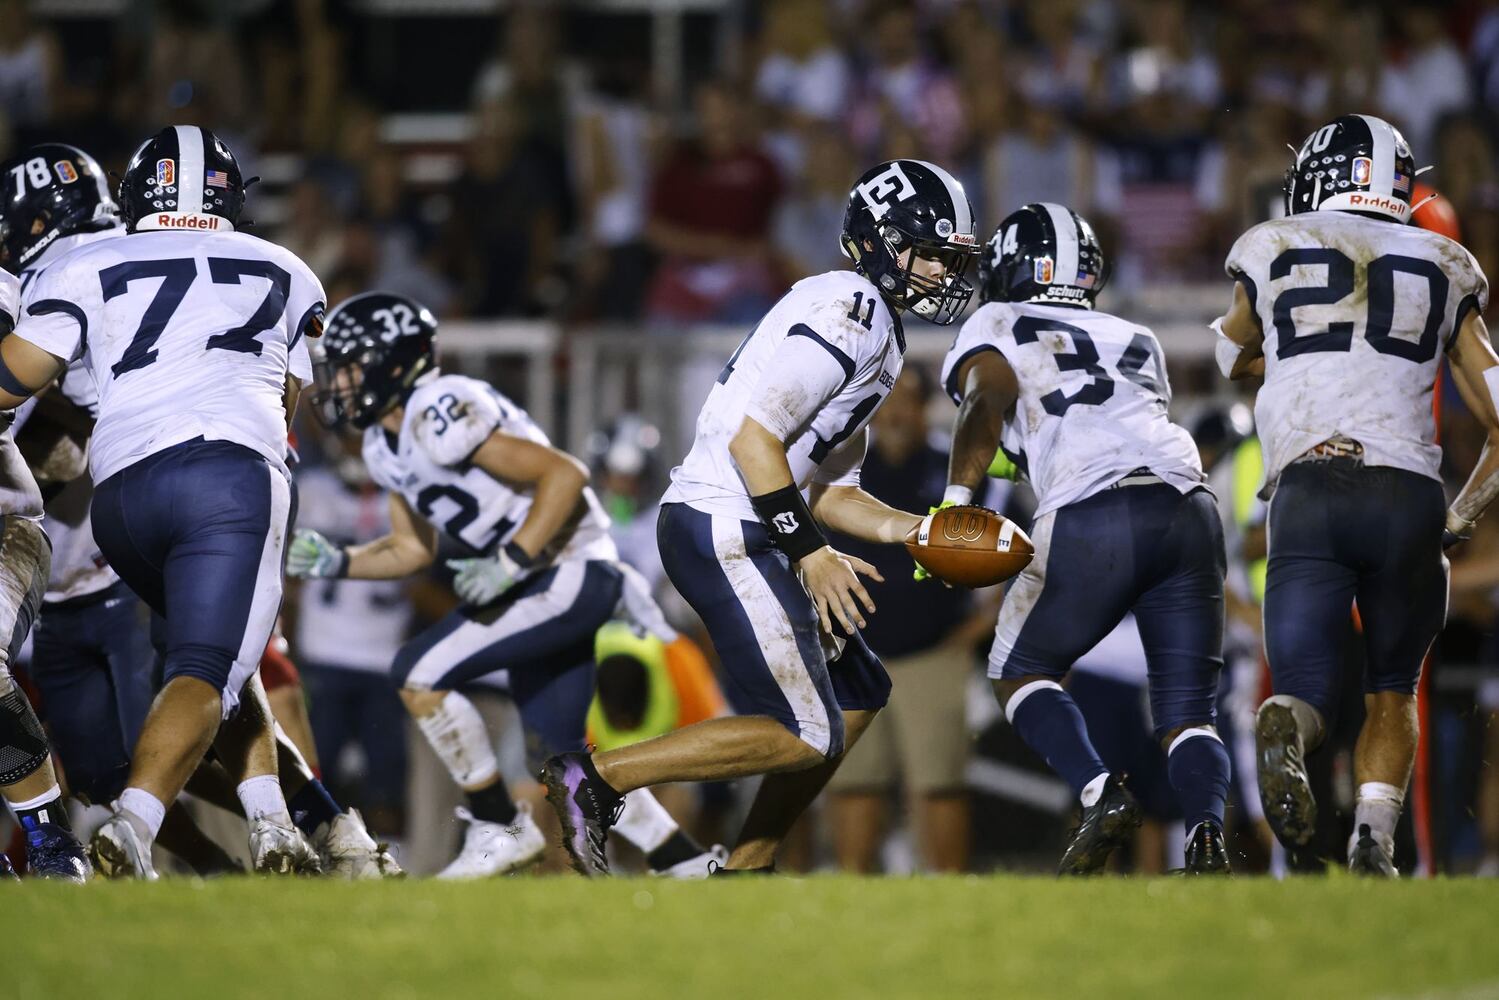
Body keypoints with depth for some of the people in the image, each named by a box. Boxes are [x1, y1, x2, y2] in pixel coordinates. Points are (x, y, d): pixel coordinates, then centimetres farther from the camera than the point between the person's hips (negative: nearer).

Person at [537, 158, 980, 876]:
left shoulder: (871, 332, 22)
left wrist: (921, 531, 9)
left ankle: (747, 870, 18)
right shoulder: (851, 309, -11)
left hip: (735, 536, 11)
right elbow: (753, 434, -21)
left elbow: (829, 489, 21)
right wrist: (811, 554, -19)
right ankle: (594, 780, -10)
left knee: (857, 695, 18)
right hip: (727, 534, -11)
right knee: (803, 736, -11)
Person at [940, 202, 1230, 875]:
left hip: (1092, 516, -4)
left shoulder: (995, 328, 17)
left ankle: (1101, 793, -7)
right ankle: (1207, 837, -17)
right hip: (1189, 509, 4)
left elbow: (987, 401, -1)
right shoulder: (1136, 341, 30)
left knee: (1022, 673, 17)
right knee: (1187, 713, 10)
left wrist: (955, 505, -12)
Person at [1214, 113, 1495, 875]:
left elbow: (1236, 356, 35)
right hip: (1410, 492, 1)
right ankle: (1374, 839, -1)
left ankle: (1285, 732, -34)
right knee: (1392, 692, 20)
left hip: (1308, 490, -1)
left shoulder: (1272, 251, 15)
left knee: (1305, 685, 1)